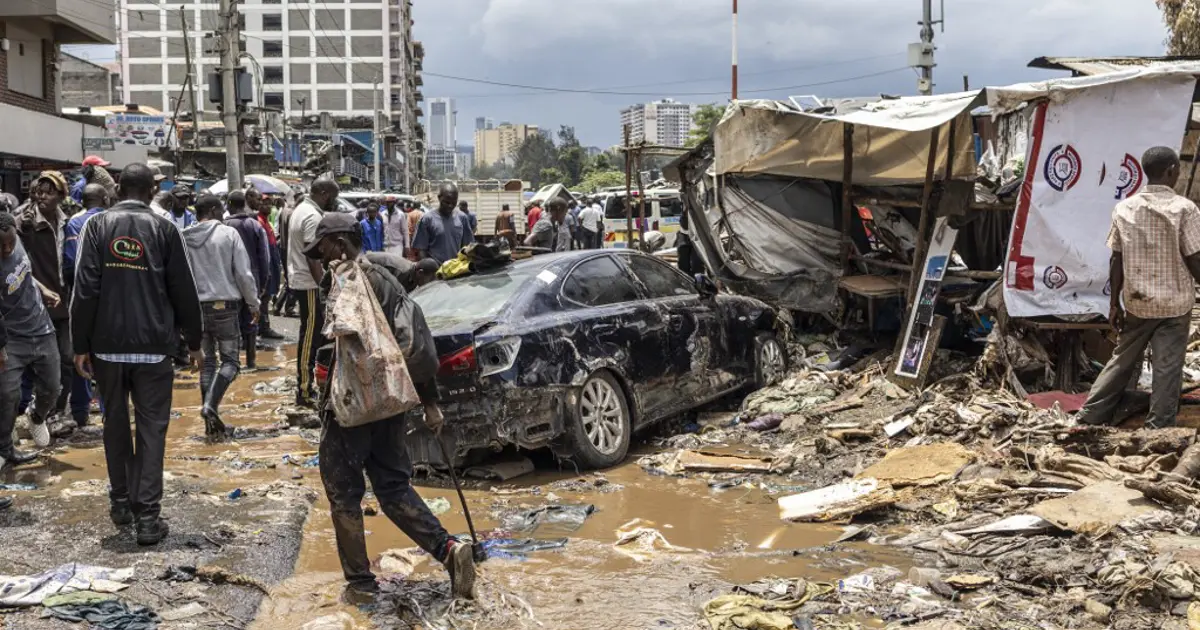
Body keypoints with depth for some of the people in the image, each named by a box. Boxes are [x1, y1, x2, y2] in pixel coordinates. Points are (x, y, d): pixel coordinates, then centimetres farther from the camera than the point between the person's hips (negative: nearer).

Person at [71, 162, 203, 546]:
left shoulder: (97, 226, 0)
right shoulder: (164, 229, -1)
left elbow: (85, 289, -5)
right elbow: (184, 291, 0)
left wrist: (81, 345, 0)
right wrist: (194, 340, 10)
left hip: (107, 344, 2)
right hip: (153, 345, -1)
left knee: (115, 423, 16)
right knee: (151, 428, 1)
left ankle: (121, 502, 25)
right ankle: (147, 515, -3)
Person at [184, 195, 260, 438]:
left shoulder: (184, 238, 1)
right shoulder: (229, 233, -7)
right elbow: (244, 274, -8)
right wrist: (253, 304, 4)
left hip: (196, 307, 4)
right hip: (225, 305, -4)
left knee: (206, 362, 12)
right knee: (230, 360, 5)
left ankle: (211, 421, 11)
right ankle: (210, 405, -17)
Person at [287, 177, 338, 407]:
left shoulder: (301, 210, 14)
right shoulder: (313, 217, -18)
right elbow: (312, 256, -22)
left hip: (299, 280, 11)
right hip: (310, 284, -10)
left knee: (310, 334, 17)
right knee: (311, 336, -6)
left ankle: (305, 383, 25)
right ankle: (305, 391, -3)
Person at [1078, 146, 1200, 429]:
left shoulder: (1124, 208, -1)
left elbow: (1116, 261, 1)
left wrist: (1114, 303, 7)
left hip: (1136, 302, 4)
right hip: (1175, 303, -4)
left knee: (1122, 360, 16)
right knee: (1167, 368, 5)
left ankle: (1089, 417, 17)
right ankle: (1158, 430, 10)